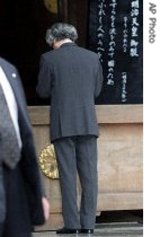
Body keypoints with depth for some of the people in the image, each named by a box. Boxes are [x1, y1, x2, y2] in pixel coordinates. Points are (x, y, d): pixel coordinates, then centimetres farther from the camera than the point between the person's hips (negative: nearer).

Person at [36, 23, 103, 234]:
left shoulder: (49, 59, -2)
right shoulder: (92, 57, 8)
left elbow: (43, 92, 2)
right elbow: (96, 91, 15)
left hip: (63, 125, -2)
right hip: (88, 123, 2)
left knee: (67, 174, -1)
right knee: (89, 173, 3)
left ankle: (72, 223, -3)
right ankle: (88, 223, -1)